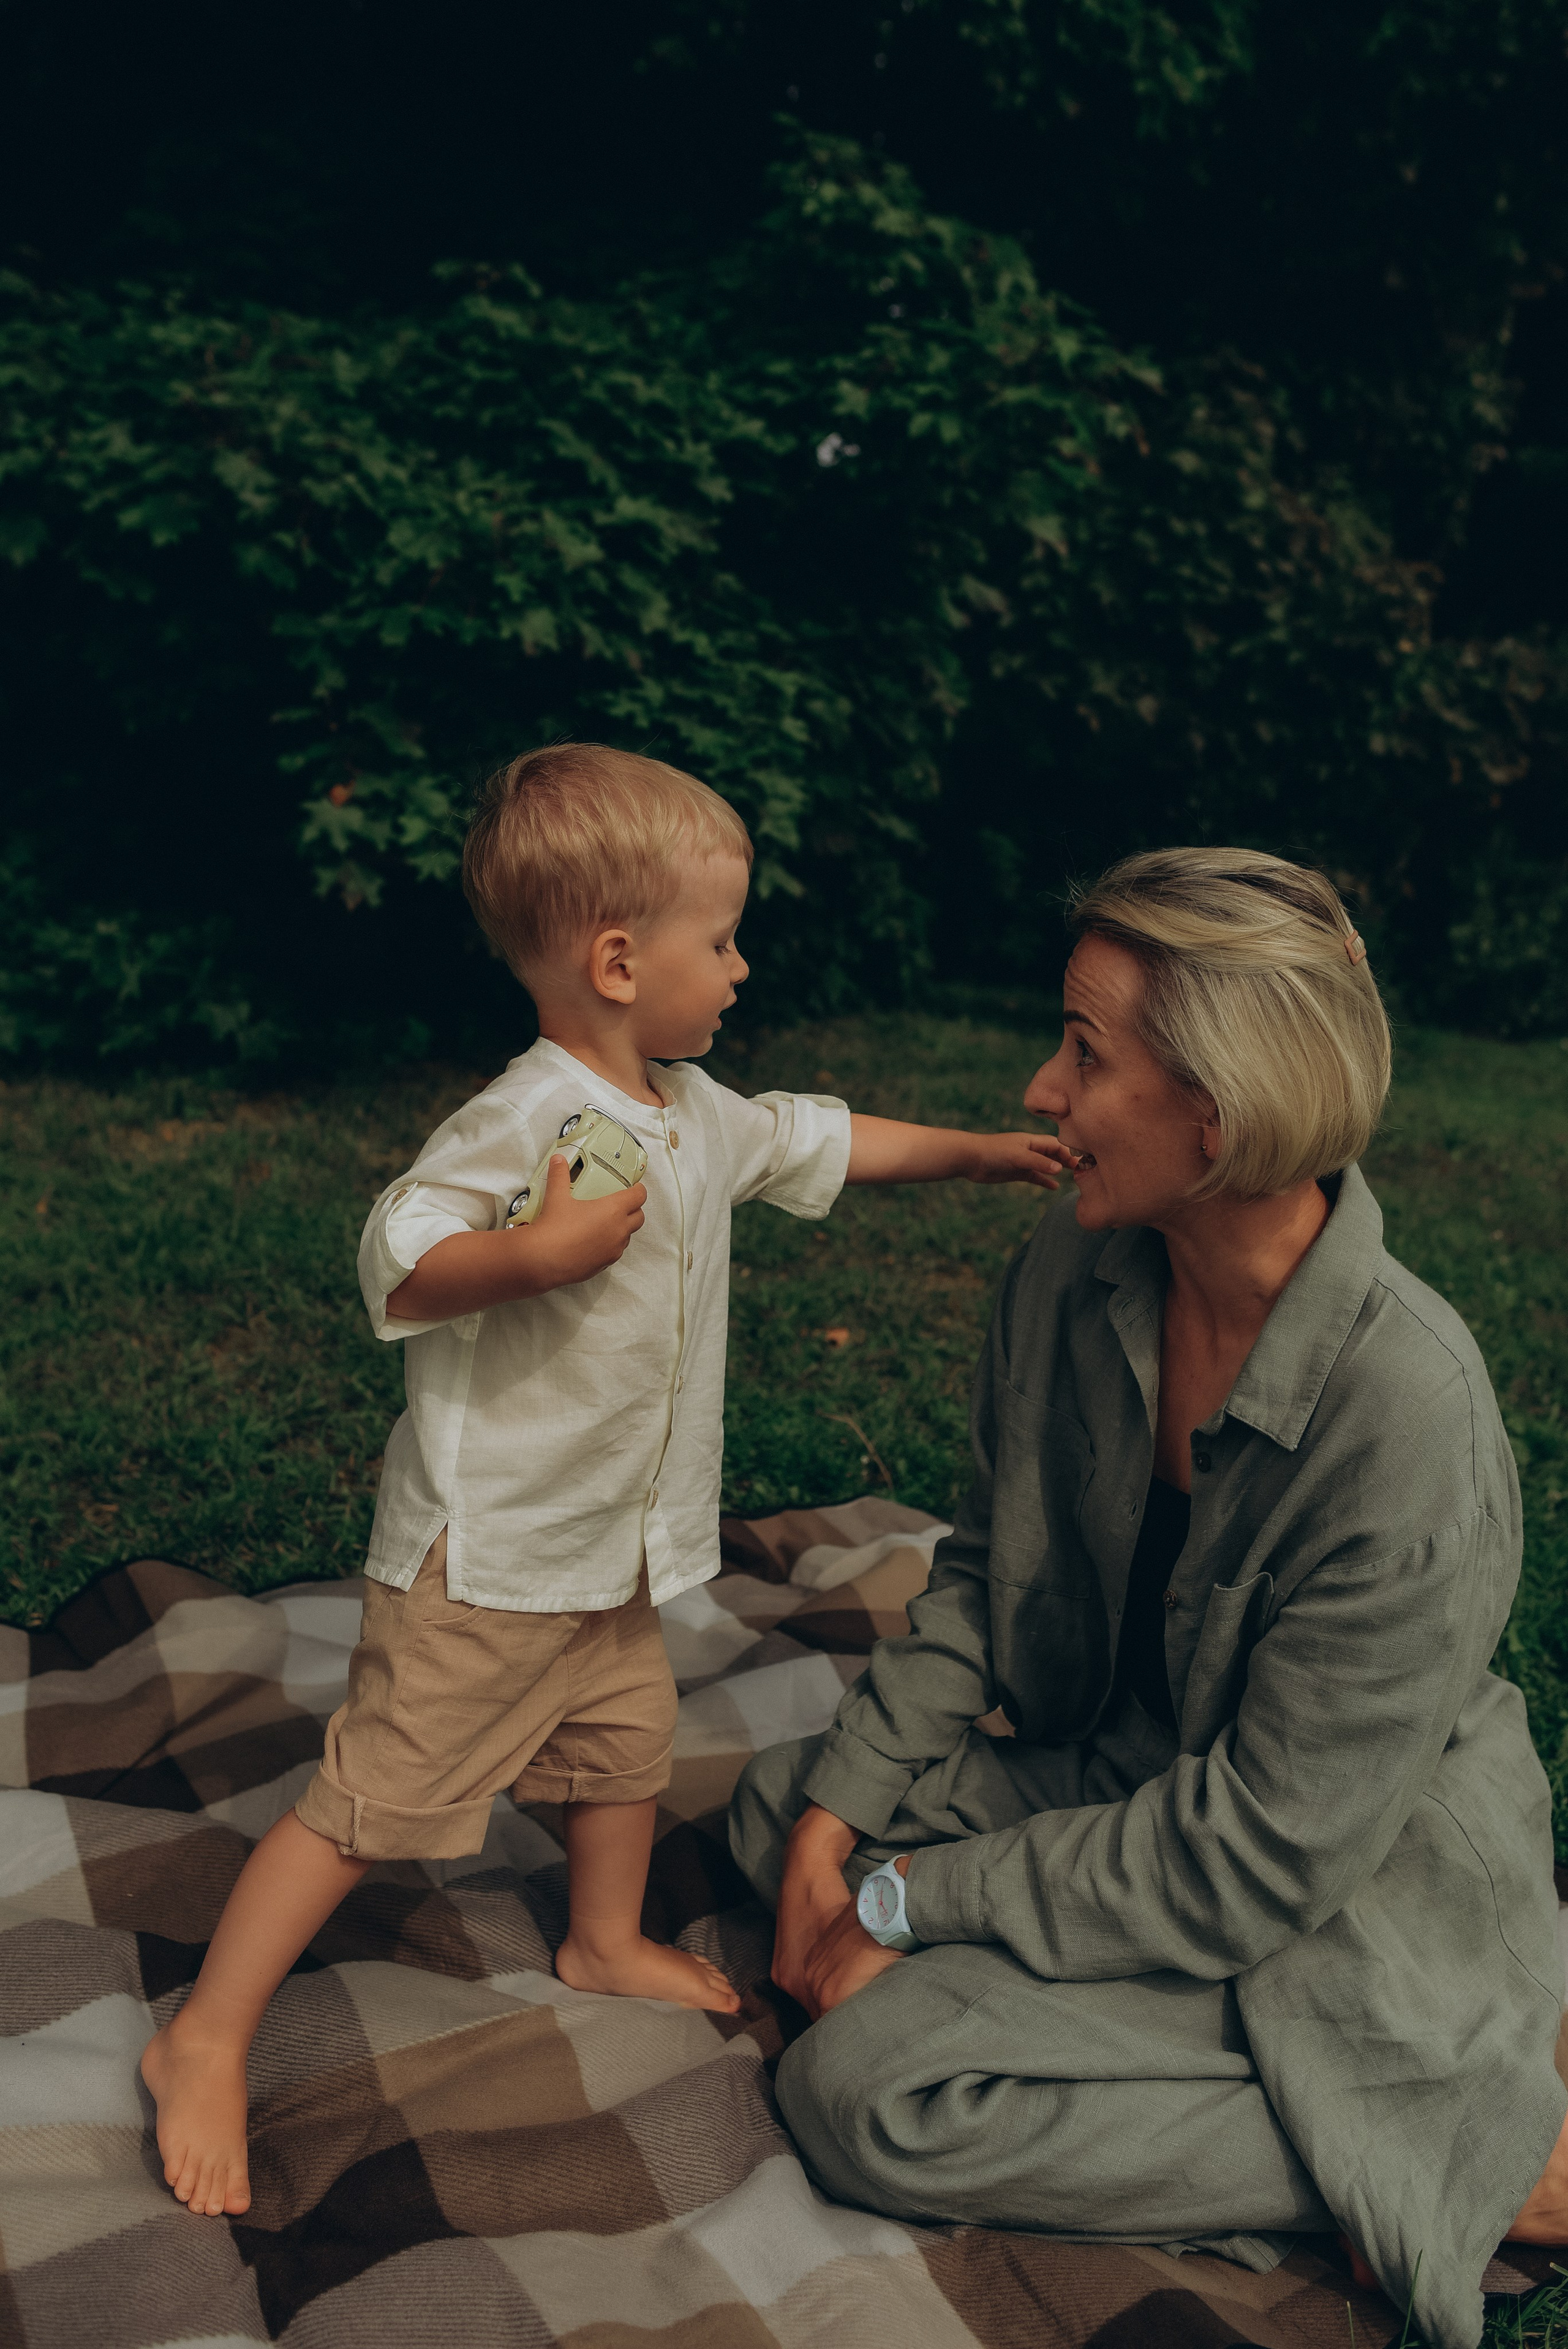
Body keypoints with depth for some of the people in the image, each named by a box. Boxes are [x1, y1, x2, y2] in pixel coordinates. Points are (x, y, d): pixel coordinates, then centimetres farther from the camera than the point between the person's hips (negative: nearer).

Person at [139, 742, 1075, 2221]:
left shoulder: (692, 1112, 5)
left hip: (610, 1555, 9)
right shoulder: (523, 1123, -25)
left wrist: (972, 1151, 25)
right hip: (480, 1560, -9)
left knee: (629, 1739, 23)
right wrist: (536, 1250, -45)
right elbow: (395, 1262, -29)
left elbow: (810, 1142, 21)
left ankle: (605, 1943, 49)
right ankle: (202, 2043, 16)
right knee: (374, 1800, 0)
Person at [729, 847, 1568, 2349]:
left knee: (863, 2089, -18)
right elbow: (981, 1574, 3)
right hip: (1113, 1772, 7)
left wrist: (921, 1903, -18)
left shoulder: (1407, 1421, -32)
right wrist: (837, 1816, -7)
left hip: (1335, 1913, -7)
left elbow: (1262, 1855, -26)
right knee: (777, 1801, 7)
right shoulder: (1072, 1278, -11)